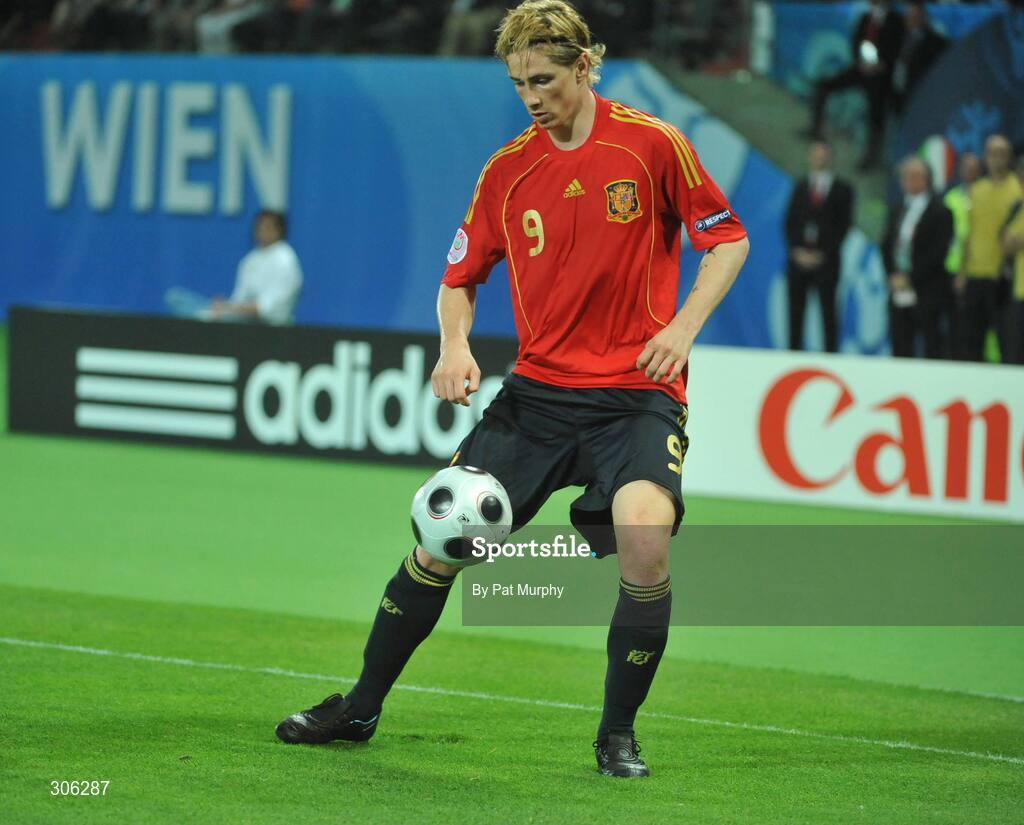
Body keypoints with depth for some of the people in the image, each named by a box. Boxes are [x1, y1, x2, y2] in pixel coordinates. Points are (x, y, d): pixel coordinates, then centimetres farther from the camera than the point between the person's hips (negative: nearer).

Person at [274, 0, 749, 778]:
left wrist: (683, 327, -12)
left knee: (645, 534, -27)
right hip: (539, 389, 4)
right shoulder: (508, 170, 5)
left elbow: (728, 239, 2)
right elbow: (460, 278, 15)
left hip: (638, 392, -4)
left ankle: (618, 733, -8)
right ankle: (361, 706, 20)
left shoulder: (652, 145, -5)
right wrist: (456, 346, -6)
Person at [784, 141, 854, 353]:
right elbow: (790, 222, 11)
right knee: (795, 310, 0)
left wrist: (822, 254, -9)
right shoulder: (801, 188, 15)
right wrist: (797, 251, -4)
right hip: (799, 257, 3)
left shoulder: (842, 190, 5)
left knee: (828, 311, -5)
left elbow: (844, 224, -1)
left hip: (825, 260, -3)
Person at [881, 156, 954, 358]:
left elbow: (937, 252, -11)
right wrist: (894, 276, 1)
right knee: (901, 348, 5)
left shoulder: (939, 211, -6)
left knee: (933, 348, -4)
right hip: (899, 292, 6)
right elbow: (886, 247, 16)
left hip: (926, 294, -6)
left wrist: (910, 279, -12)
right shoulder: (897, 211, 15)